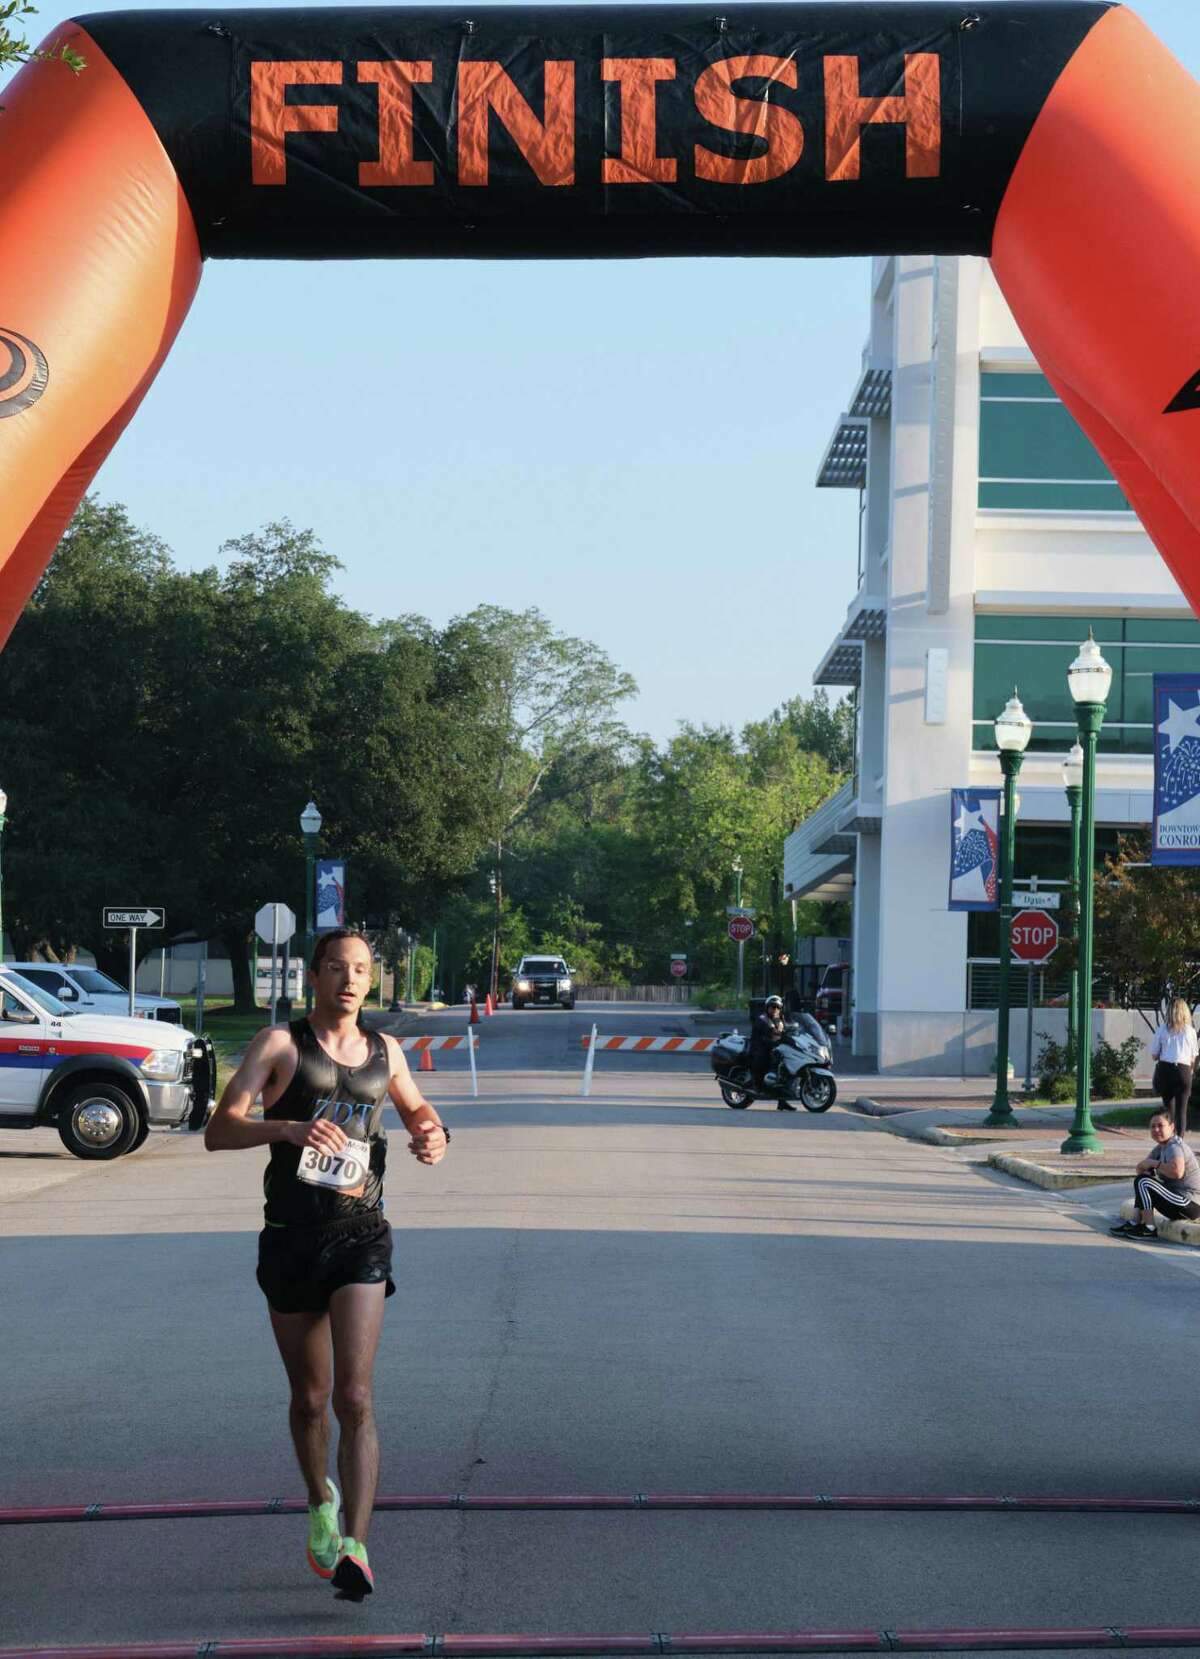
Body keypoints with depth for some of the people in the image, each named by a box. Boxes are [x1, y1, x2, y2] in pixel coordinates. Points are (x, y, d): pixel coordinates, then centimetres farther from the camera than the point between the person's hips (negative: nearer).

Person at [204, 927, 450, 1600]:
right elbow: (219, 1131, -9)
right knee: (310, 1398, 11)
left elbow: (415, 1105, 29)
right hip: (291, 1236, -1)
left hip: (362, 1234, 1)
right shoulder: (280, 1044, 0)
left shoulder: (385, 1051, 11)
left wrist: (434, 1133, 5)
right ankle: (321, 1502, 39)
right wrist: (287, 1128, -28)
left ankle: (355, 1550, -19)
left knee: (355, 1397, -13)